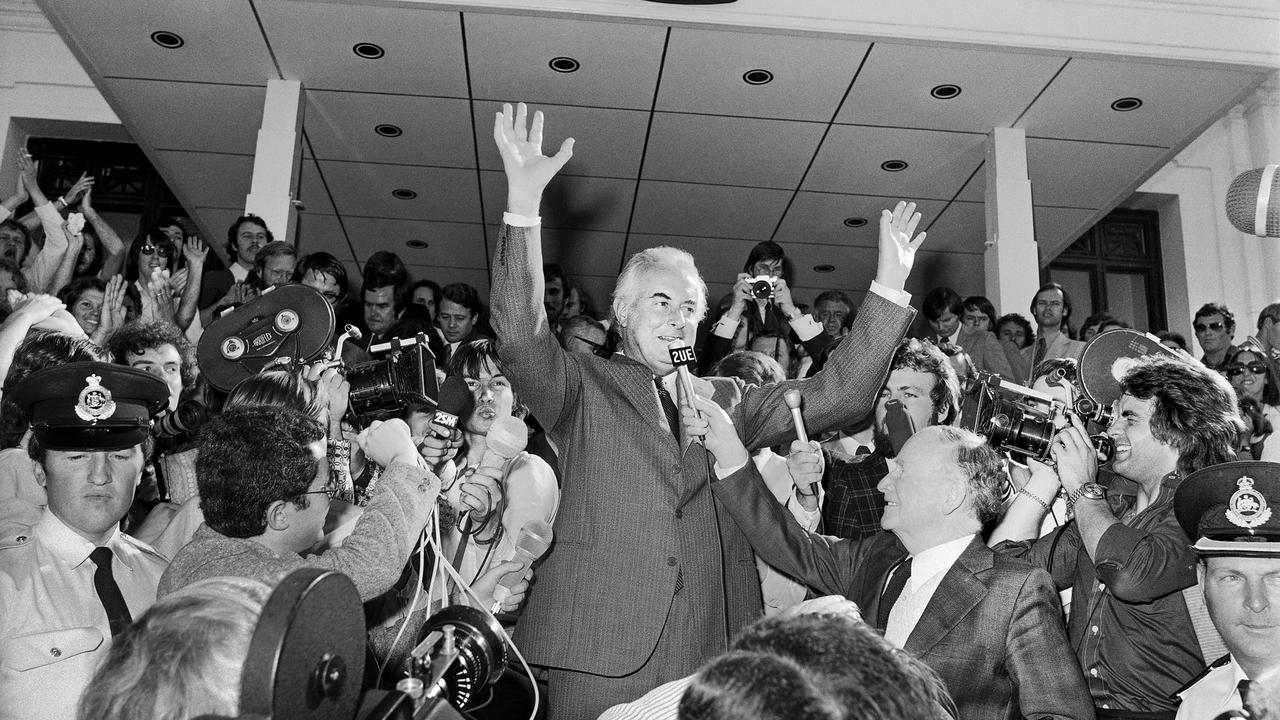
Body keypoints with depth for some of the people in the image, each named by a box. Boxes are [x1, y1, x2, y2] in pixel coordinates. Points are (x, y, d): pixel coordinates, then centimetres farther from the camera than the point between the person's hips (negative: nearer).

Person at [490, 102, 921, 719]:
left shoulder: (728, 400, 16)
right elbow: (520, 337, -12)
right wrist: (523, 204, -22)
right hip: (601, 646, -3)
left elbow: (836, 395, 10)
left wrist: (889, 287, 3)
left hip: (709, 652, 3)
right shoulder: (585, 389, 6)